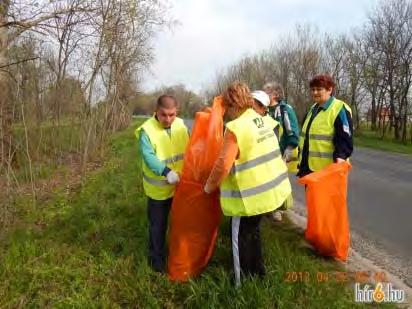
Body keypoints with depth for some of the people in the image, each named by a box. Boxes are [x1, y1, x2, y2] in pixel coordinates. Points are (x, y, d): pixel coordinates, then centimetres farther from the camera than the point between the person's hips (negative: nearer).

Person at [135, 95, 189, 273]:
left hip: (181, 185, 5)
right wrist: (166, 171, -43)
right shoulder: (147, 130, -19)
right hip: (159, 188, -5)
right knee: (158, 225, 11)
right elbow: (149, 157, -29)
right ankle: (157, 257, 32)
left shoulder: (180, 125, -4)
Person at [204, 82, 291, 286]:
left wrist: (209, 186, -7)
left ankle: (243, 282, 24)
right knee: (253, 231, 25)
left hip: (249, 194, -8)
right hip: (268, 188, 8)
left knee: (242, 237, 9)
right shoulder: (263, 121, 6)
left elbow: (223, 164, -22)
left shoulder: (235, 128, -21)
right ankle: (257, 273, 41)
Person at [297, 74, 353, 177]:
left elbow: (345, 138, -17)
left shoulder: (340, 109, -12)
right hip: (309, 166, 9)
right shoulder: (313, 108, 17)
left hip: (328, 169, -9)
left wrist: (340, 157, -33)